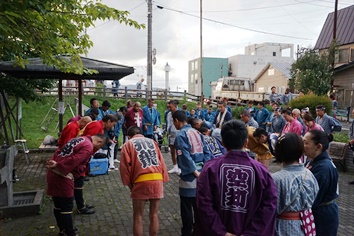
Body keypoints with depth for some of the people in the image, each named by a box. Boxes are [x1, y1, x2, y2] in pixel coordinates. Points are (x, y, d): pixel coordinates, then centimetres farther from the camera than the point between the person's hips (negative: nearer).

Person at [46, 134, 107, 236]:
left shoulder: (78, 139, 18)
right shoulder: (88, 147, -11)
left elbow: (59, 151, 15)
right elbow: (74, 160, -22)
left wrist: (54, 162, 4)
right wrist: (57, 165, -16)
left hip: (52, 173, 10)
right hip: (62, 177, -9)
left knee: (58, 205, 21)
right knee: (67, 207, 3)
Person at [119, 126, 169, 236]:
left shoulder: (128, 144, 12)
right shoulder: (152, 141, 21)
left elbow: (124, 166, 2)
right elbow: (161, 162, 14)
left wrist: (130, 184, 9)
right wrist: (163, 180, 15)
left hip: (141, 181, -3)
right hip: (157, 180, 4)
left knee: (138, 217, 10)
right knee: (154, 215, 15)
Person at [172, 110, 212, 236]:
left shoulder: (181, 135, -13)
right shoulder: (197, 132, 11)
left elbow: (185, 156, -21)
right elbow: (206, 151, 8)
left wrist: (194, 172, -18)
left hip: (189, 175, -8)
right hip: (201, 173, 8)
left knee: (187, 209, 5)